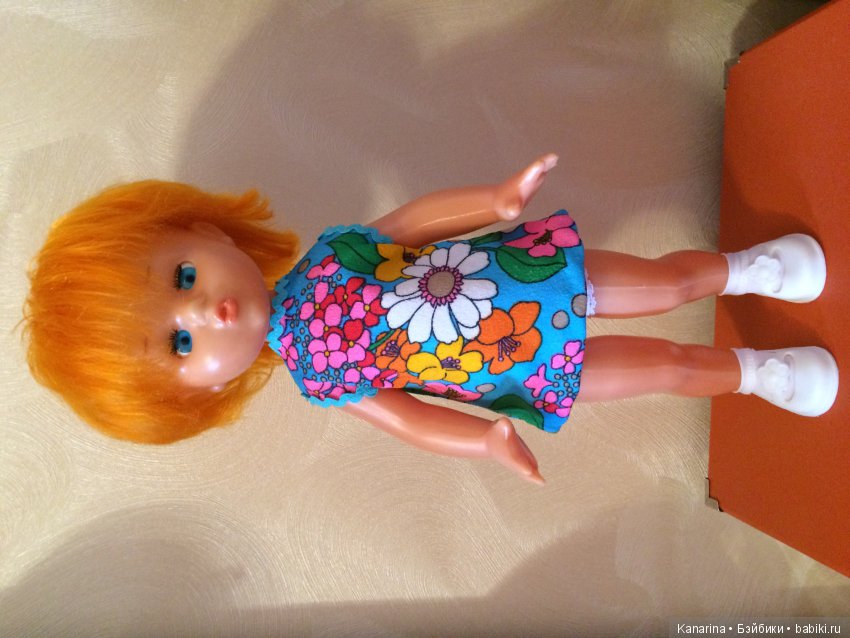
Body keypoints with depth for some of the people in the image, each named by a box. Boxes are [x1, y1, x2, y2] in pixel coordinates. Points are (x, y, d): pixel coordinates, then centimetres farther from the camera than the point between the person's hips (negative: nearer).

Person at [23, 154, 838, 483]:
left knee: (670, 280, 11)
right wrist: (491, 440, -21)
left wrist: (499, 198, -28)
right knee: (668, 363, 7)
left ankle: (748, 266, 43)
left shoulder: (330, 256, -14)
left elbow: (420, 218, -13)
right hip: (543, 372, -1)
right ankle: (754, 369, 37)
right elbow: (410, 419, -8)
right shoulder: (314, 372, -13)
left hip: (544, 264, 2)